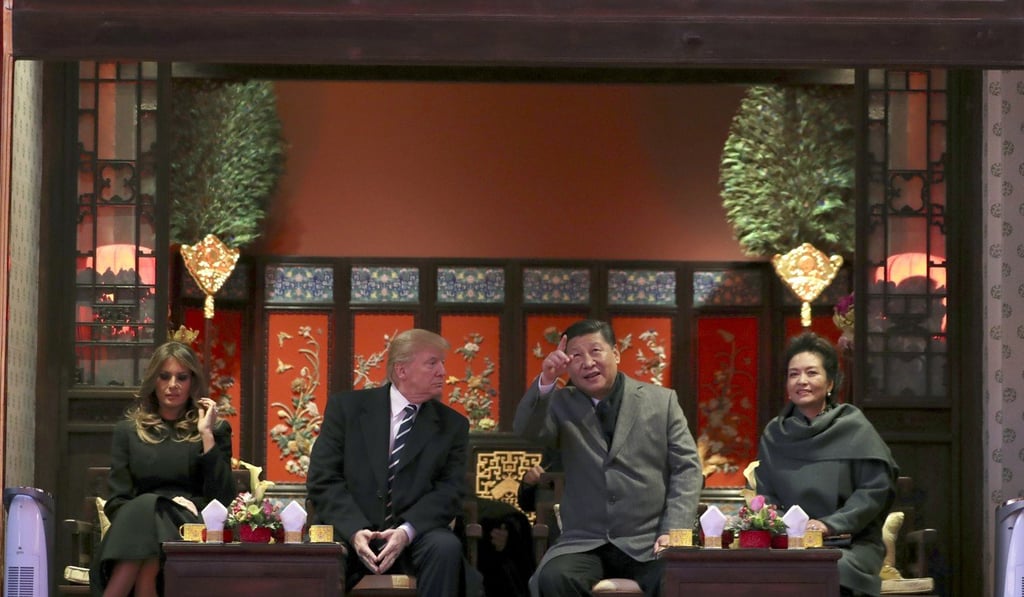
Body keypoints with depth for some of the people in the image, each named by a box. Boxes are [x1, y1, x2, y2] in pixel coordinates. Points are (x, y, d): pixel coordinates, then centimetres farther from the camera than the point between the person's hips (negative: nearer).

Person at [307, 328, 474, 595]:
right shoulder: (346, 407, 5)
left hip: (415, 537, 2)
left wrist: (406, 532, -18)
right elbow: (322, 479, -1)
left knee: (446, 546, -31)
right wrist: (354, 531, -17)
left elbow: (450, 491, 0)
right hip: (349, 533, -2)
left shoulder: (453, 425, 10)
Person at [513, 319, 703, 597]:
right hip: (584, 544, 1)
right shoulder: (561, 405, 13)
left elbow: (686, 468, 5)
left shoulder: (662, 401, 10)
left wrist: (673, 531, -8)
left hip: (648, 543, -1)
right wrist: (546, 381, -22)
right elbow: (527, 430, -6)